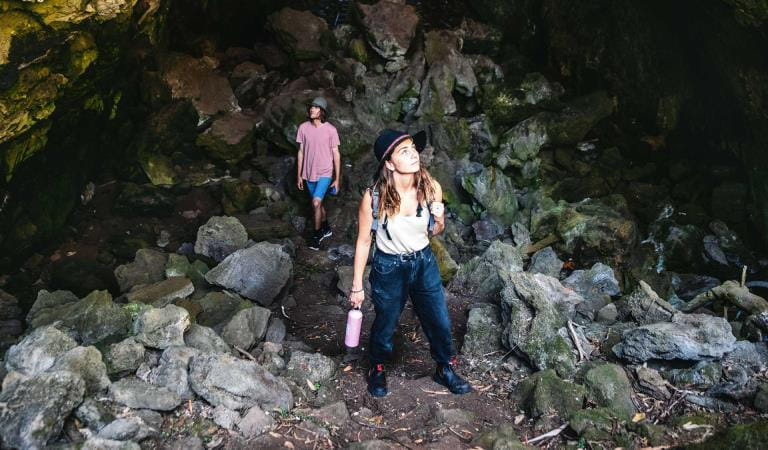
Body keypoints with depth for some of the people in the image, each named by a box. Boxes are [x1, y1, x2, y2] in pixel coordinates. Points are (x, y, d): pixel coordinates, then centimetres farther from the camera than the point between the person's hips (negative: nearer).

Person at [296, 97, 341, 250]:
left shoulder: (330, 130, -12)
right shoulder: (303, 128, -4)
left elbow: (336, 154, -6)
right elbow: (301, 152, 4)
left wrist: (337, 178, -6)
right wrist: (299, 175, 6)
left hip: (325, 173, -4)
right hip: (309, 174, 4)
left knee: (316, 202, -17)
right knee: (318, 203, 17)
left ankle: (316, 234, 2)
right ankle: (325, 228, 39)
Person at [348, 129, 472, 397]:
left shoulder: (431, 187, -14)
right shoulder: (374, 197, -24)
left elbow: (434, 231, 3)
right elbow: (363, 241, -11)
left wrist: (440, 220, -21)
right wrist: (357, 286, -5)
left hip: (424, 263, 3)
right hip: (389, 268, -3)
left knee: (440, 322, 15)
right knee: (385, 325, 18)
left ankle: (445, 370, 43)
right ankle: (377, 370, 48)